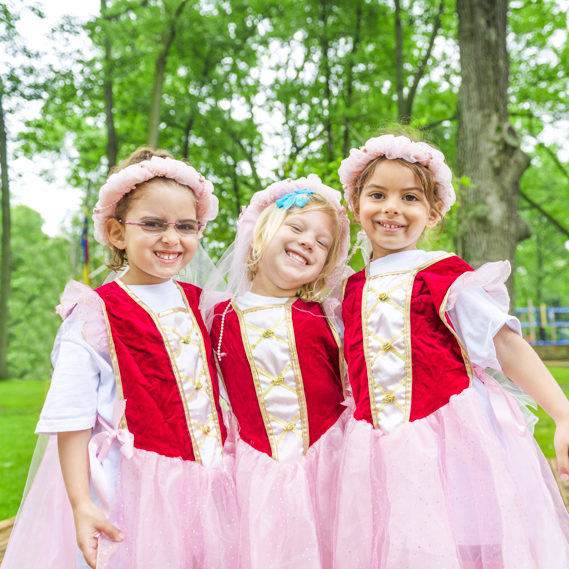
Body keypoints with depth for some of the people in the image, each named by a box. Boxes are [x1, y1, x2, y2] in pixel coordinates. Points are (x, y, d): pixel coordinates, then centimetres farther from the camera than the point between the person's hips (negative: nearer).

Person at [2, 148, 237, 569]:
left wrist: (236, 470, 17)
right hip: (129, 491, -5)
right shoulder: (95, 316, -10)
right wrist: (81, 504, -18)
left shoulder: (199, 305, 8)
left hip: (204, 486, 5)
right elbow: (72, 419, -12)